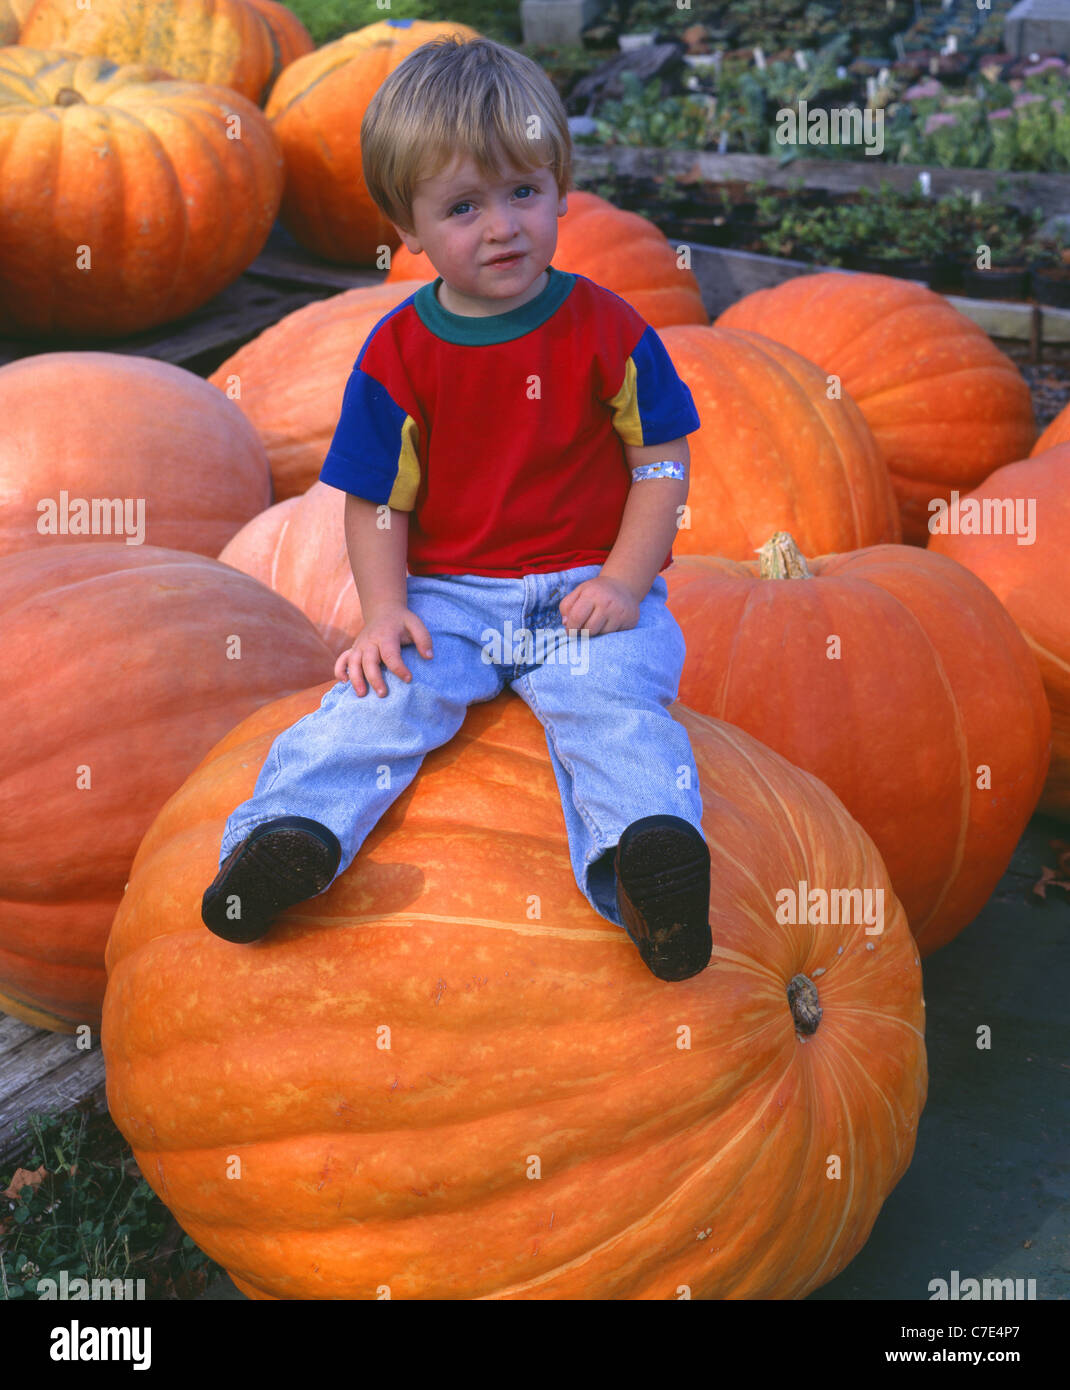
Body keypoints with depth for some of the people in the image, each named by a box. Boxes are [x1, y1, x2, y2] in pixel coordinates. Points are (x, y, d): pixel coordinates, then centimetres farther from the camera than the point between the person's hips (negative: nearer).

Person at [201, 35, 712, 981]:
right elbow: (377, 501, 6)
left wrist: (623, 582, -9)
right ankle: (291, 832, -36)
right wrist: (384, 611, -9)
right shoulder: (398, 354, 1)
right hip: (448, 595, 1)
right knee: (383, 693, -24)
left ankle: (649, 855, -47)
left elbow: (662, 463, 3)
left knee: (613, 703, -28)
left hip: (587, 591, -1)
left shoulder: (608, 329, 0)